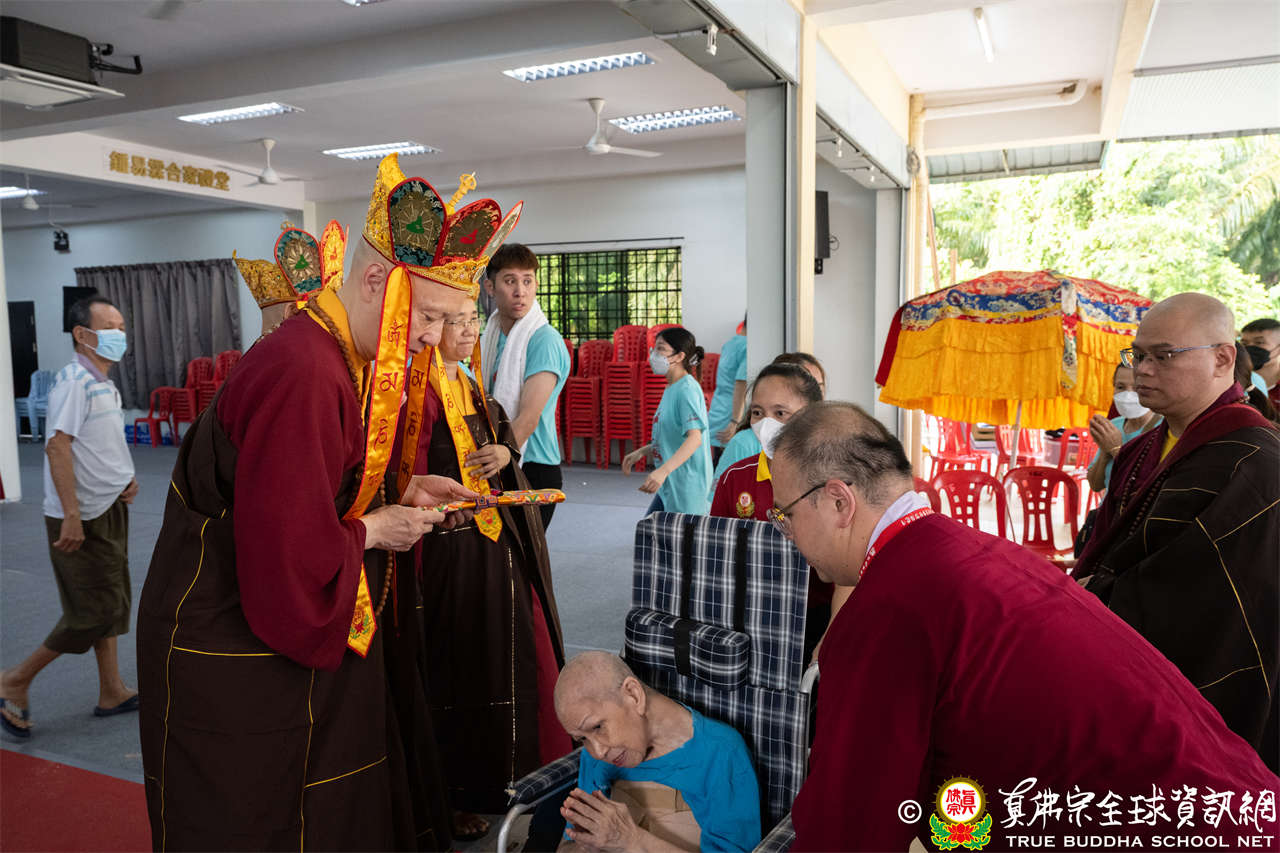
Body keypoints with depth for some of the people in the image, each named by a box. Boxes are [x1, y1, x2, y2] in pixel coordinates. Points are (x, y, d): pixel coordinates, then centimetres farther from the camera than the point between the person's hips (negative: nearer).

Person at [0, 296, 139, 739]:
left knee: (110, 603, 14)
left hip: (108, 510, 9)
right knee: (92, 613, -3)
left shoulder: (105, 384, 12)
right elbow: (58, 446, -23)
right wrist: (71, 515, -25)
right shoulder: (74, 380, -17)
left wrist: (126, 479, 8)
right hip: (83, 519, -9)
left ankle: (112, 691, 25)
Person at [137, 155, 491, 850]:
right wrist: (375, 530, -15)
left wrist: (401, 492, 0)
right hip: (234, 656, -9)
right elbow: (290, 559, -30)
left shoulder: (349, 358, 3)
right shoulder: (302, 375, -30)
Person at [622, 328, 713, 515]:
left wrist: (663, 471, -37)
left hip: (687, 486, -10)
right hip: (668, 485, 10)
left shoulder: (687, 389, -17)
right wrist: (641, 452, 14)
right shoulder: (671, 388, 13)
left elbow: (695, 438, -28)